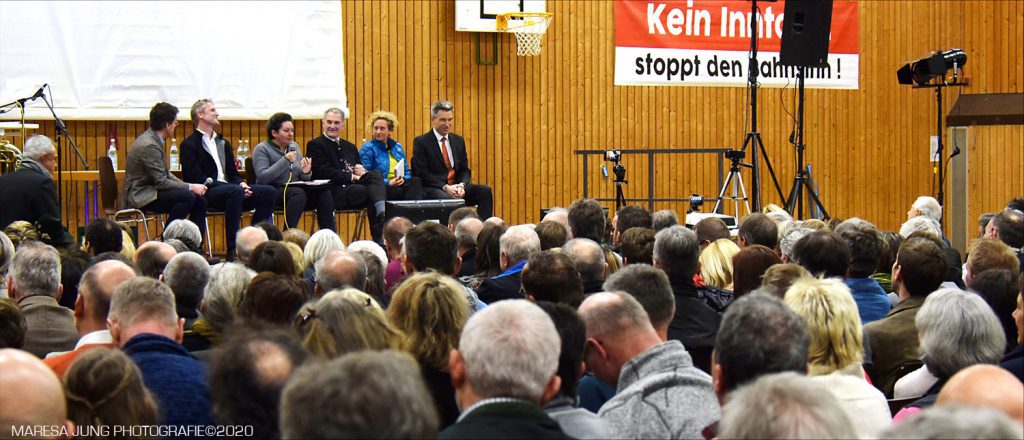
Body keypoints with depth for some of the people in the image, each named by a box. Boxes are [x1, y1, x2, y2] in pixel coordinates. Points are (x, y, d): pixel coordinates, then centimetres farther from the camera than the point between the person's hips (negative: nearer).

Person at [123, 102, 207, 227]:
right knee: (187, 197, -26)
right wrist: (190, 187, -14)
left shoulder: (152, 139, 9)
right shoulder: (149, 146, -22)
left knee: (200, 201, -1)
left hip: (149, 190, 10)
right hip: (140, 196, -10)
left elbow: (165, 174, 16)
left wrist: (188, 185, 3)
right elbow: (161, 182, -21)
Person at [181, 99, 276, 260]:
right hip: (205, 193, -7)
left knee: (268, 191, -14)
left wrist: (241, 184, -4)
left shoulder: (223, 143, 26)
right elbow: (197, 179, -11)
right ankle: (232, 250, -38)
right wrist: (236, 187, -18)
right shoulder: (189, 144, 1)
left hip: (228, 189, 7)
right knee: (235, 191, -38)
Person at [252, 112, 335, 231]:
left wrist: (306, 172, -7)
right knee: (298, 193, -35)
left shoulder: (294, 146, 18)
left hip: (296, 191, 6)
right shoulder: (261, 149, -1)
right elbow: (262, 178, -16)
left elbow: (302, 179, 18)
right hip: (274, 192, -6)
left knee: (323, 191, -21)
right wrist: (285, 160, -18)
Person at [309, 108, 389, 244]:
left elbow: (361, 168, 23)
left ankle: (382, 212, -45)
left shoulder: (349, 147, 29)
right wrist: (353, 176, -10)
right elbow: (324, 173, -7)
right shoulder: (315, 145, 6)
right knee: (372, 192, -31)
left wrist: (362, 171, -3)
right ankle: (378, 237, -35)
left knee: (376, 173, -27)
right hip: (334, 193, -6)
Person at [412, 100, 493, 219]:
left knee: (485, 191, -19)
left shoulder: (458, 140, 17)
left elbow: (465, 169, 15)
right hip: (433, 189, -6)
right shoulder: (421, 142, 0)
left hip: (456, 187, 6)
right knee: (444, 197, -40)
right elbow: (421, 172, -8)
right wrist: (445, 187, -19)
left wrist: (461, 185, -9)